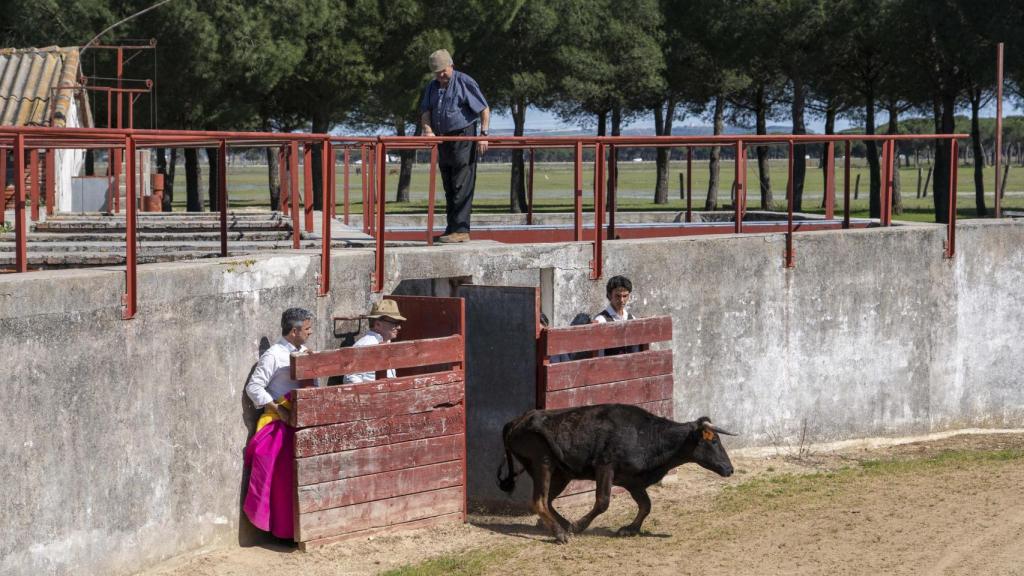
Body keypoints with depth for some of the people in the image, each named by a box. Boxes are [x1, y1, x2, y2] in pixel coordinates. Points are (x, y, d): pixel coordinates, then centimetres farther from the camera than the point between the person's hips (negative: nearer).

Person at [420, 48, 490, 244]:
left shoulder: (464, 82, -6)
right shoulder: (432, 87, 14)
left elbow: (484, 109, -7)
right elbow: (425, 111, 4)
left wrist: (483, 134, -14)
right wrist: (428, 130, -15)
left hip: (463, 136, -7)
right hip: (443, 140, 7)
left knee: (462, 187, -11)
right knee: (449, 188, 10)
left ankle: (461, 230, -14)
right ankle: (452, 229, 14)